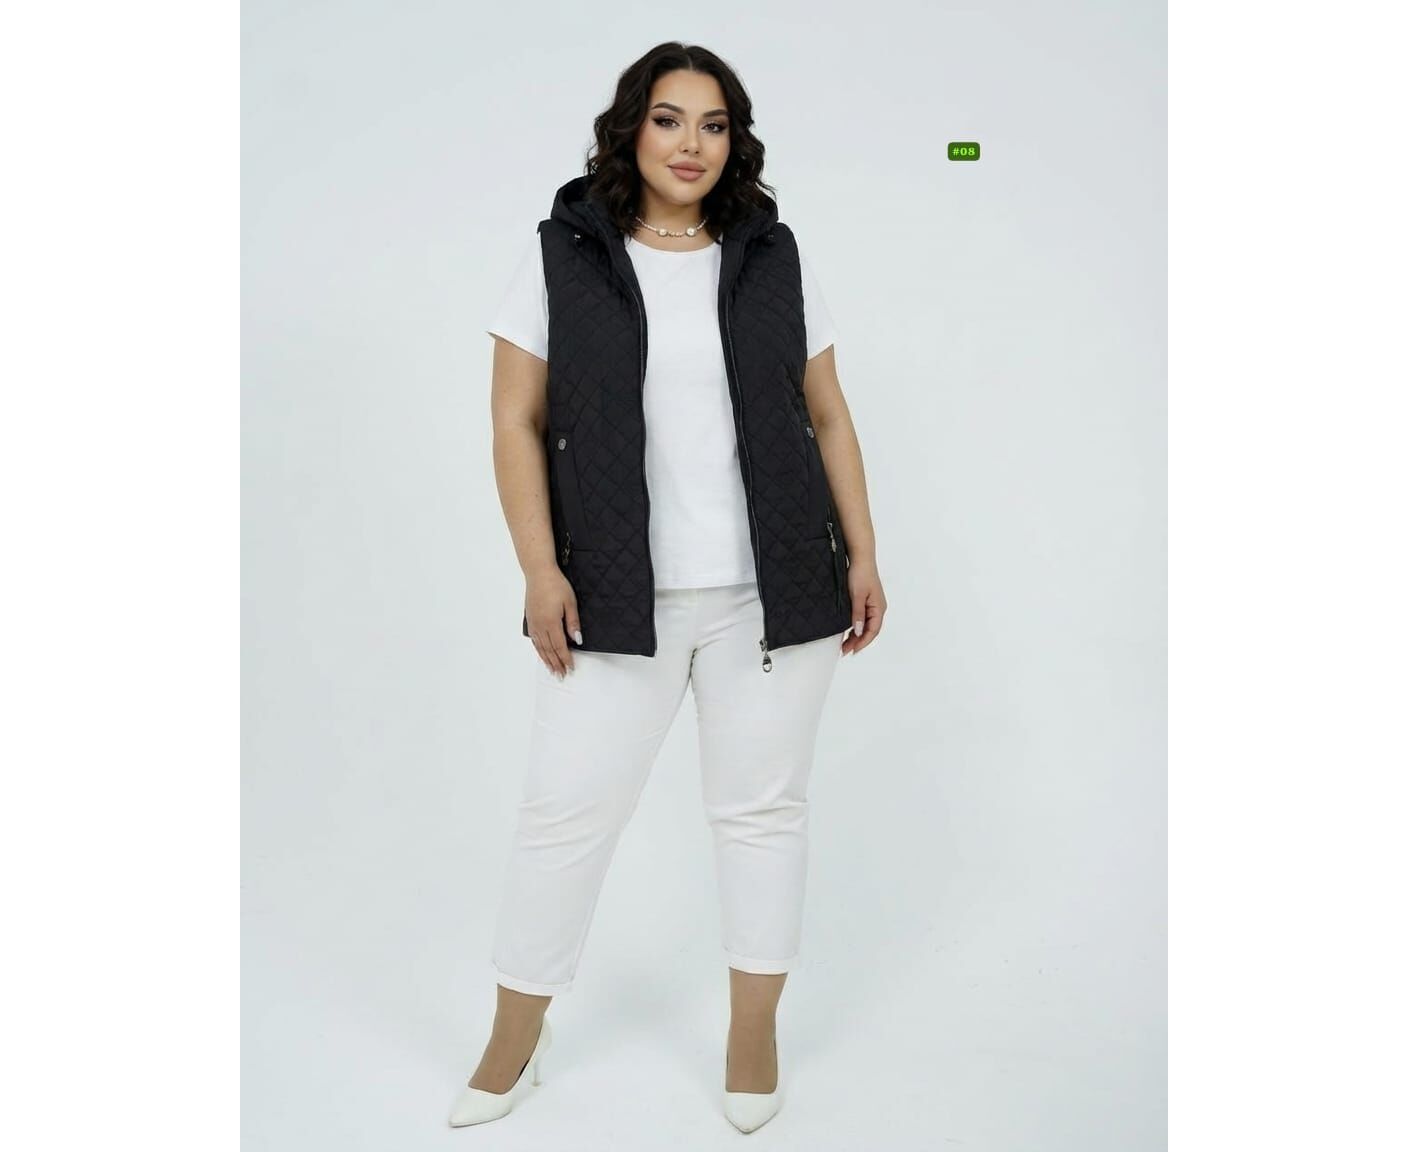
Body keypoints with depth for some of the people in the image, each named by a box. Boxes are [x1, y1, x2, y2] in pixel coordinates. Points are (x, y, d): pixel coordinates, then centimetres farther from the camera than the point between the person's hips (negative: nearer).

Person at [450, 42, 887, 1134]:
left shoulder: (774, 257, 8)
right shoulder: (563, 257, 2)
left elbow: (828, 417, 11)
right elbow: (517, 422, 0)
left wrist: (863, 556, 7)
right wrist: (541, 569, -8)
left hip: (772, 592, 2)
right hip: (617, 598, -1)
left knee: (763, 807, 10)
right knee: (568, 809, 5)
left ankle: (755, 1031, 29)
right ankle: (517, 1035, 26)